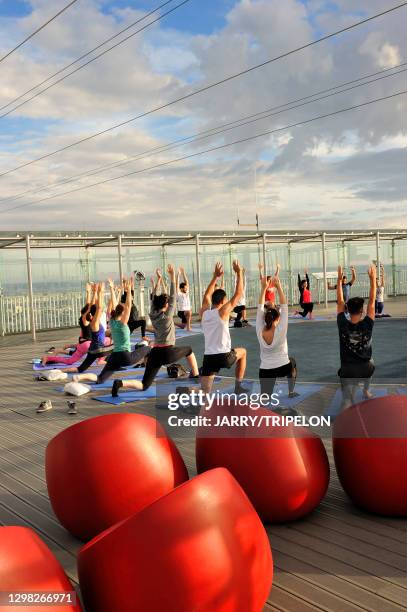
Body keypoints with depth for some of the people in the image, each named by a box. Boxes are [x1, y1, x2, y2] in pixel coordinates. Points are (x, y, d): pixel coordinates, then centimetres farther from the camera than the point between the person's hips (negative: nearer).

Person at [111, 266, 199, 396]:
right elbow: (173, 296, -5)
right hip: (168, 352, -5)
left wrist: (159, 279, 18)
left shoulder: (153, 315, 5)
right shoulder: (167, 315, -8)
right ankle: (195, 375, 33)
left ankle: (121, 383, -23)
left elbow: (154, 297, 15)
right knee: (189, 350, 27)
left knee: (144, 385, 2)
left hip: (155, 353, 5)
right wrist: (172, 276, -2)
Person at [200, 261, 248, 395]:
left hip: (209, 357, 3)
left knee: (204, 393, 2)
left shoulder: (203, 312, 7)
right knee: (242, 352, 31)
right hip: (224, 355, -3)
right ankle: (238, 386, 31)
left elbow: (207, 296, 25)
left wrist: (215, 277, 27)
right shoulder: (222, 312, -8)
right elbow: (238, 294, -3)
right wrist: (239, 273, 6)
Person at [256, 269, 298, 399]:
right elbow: (284, 306, -16)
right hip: (284, 368, 0)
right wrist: (278, 286, -15)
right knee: (292, 362, 35)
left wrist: (263, 288, -8)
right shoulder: (281, 330, -18)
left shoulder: (259, 332, -11)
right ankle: (291, 392, 39)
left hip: (265, 370, 1)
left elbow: (260, 308, -7)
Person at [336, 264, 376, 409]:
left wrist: (339, 279, 1)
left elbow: (340, 302, -2)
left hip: (347, 369, -1)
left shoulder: (342, 325, -11)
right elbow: (372, 301, -8)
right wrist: (372, 278, -3)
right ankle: (366, 391, 49)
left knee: (347, 401, -1)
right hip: (365, 368, 1)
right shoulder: (367, 325, -13)